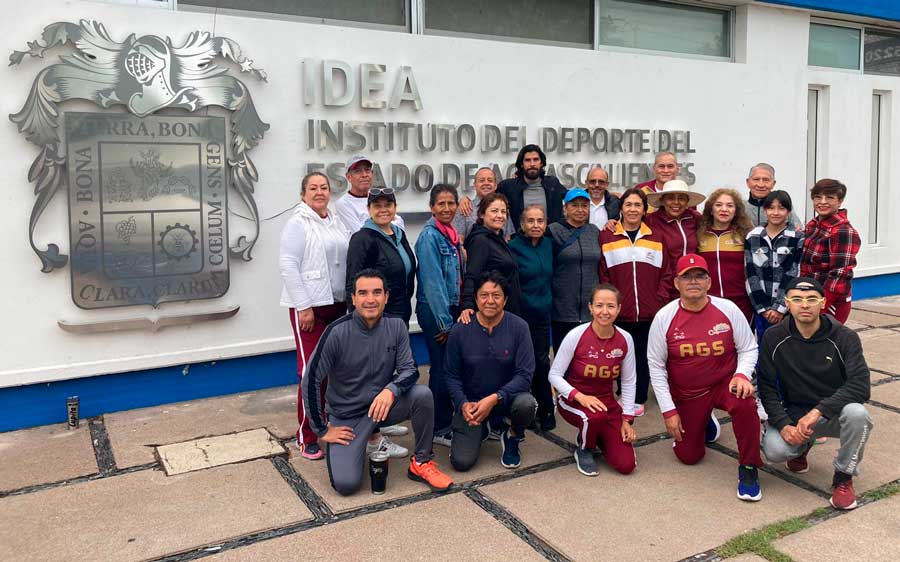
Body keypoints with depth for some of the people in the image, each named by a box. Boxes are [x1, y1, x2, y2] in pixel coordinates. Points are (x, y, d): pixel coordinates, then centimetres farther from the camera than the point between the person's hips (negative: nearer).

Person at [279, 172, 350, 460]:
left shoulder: (335, 222, 14)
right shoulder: (298, 223, -7)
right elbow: (288, 265, -13)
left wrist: (350, 298, 13)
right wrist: (304, 306, -17)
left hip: (337, 304, 7)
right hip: (309, 306, -7)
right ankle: (307, 437, 4)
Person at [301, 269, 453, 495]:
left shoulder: (396, 326, -8)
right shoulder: (337, 332, -19)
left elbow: (410, 370, -9)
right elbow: (311, 381, -14)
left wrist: (391, 390, -32)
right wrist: (322, 430, -10)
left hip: (383, 404, 3)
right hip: (347, 416, -2)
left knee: (422, 394, -27)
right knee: (345, 484, -19)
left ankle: (422, 462, -5)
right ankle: (363, 445, 15)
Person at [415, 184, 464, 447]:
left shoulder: (452, 235, 12)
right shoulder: (430, 236, -14)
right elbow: (433, 282, -18)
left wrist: (453, 316, 12)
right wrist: (444, 322, -17)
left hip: (453, 308, 8)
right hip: (435, 310, -8)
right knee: (442, 368, -1)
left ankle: (446, 422, 27)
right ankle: (440, 429, 11)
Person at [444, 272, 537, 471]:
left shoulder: (518, 327, -12)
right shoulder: (460, 330, -9)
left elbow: (525, 374, -15)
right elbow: (451, 375, -2)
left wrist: (494, 399, -26)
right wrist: (463, 404, -18)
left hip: (507, 396, 0)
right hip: (471, 401, 1)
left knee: (526, 404, -35)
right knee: (461, 461, -13)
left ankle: (512, 437, 1)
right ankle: (482, 429, 22)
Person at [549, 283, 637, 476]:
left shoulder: (625, 339, -9)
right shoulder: (576, 336, -20)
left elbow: (628, 381, 1)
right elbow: (554, 375, -14)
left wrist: (627, 420, -3)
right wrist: (580, 396, -29)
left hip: (607, 402, 3)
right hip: (572, 400, -3)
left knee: (626, 465, -10)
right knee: (595, 416, -39)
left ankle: (598, 436, 23)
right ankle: (584, 449, -3)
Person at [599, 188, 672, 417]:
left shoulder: (656, 238, 10)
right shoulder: (606, 237, 2)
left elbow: (666, 274, 10)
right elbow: (602, 274, 1)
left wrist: (660, 300, -1)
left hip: (649, 312, 2)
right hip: (619, 312, -2)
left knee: (643, 355, 9)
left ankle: (639, 399, 22)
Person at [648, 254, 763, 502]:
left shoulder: (728, 309, -11)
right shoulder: (664, 317, -12)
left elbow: (748, 348, 1)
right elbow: (656, 366, -6)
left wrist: (742, 374, -21)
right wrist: (668, 411, -8)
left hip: (725, 384, -1)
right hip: (685, 395, 1)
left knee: (745, 404, -35)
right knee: (689, 457, 5)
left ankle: (748, 469, -13)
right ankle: (704, 423, 40)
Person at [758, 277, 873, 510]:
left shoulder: (844, 338, -10)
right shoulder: (774, 338, -6)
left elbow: (860, 386, -21)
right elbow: (767, 387, -6)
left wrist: (819, 410, -32)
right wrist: (782, 424, -21)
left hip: (834, 413, -1)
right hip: (793, 414, 1)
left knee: (857, 413, -35)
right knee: (774, 450, -28)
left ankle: (843, 477, -7)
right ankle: (802, 447, 14)